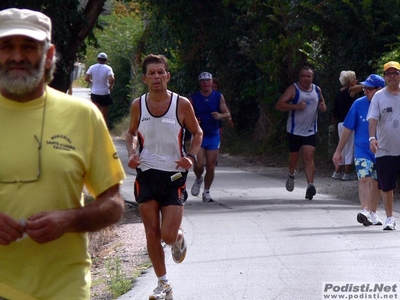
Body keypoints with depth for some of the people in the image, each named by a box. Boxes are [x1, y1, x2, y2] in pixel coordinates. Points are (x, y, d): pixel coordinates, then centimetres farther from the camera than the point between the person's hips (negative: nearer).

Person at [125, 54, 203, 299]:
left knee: (168, 236, -8)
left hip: (174, 176, -2)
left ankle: (179, 238, 30)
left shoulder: (182, 104, -7)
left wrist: (192, 156, -11)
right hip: (146, 175, 2)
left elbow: (197, 132, 6)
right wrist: (132, 153, -3)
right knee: (152, 232, 2)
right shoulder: (138, 106, 0)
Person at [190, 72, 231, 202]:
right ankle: (198, 179, 18)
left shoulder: (219, 97, 2)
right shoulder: (193, 98, -2)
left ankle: (206, 192, 16)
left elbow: (228, 114, 2)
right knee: (199, 164, -15)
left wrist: (220, 116, -21)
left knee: (211, 167, 1)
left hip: (213, 135, 2)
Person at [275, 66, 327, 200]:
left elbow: (321, 102, 24)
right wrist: (296, 106, -26)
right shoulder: (293, 89, -8)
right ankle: (292, 175, 42)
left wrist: (323, 107, -1)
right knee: (294, 158, 10)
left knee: (309, 156, -11)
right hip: (294, 130, -2)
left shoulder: (317, 90, 6)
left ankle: (310, 185, -16)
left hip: (310, 131, 2)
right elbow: (279, 105, -15)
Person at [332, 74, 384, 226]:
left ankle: (372, 214, 23)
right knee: (364, 179, -18)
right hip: (362, 150, -1)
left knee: (376, 183, 10)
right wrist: (339, 151, 6)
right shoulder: (359, 104, -3)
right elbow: (348, 129, 4)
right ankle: (365, 211, -29)